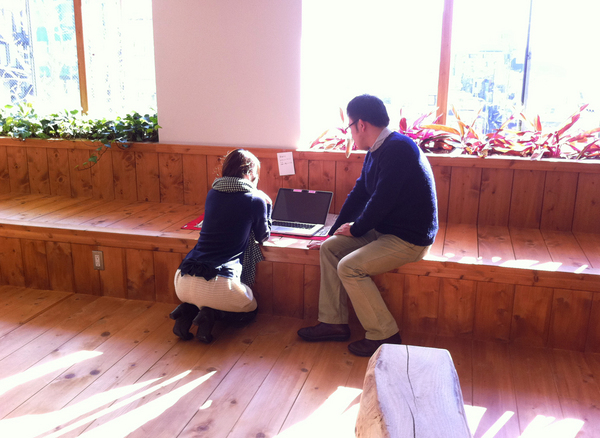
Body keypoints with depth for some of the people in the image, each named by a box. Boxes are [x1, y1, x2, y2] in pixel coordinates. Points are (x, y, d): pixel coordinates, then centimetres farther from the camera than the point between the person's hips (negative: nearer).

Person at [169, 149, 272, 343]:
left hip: (184, 282, 5)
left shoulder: (212, 194, 13)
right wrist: (267, 205, 24)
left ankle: (188, 309, 5)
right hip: (219, 282, -5)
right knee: (249, 309, 27)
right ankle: (212, 314, -3)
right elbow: (263, 236, 14)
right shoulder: (255, 200, -2)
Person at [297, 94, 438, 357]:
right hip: (384, 230, 10)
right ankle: (334, 323, 8)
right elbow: (359, 193, 14)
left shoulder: (398, 149, -22)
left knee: (349, 267, -20)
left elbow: (381, 200, -25)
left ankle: (384, 335, -6)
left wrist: (356, 229, -8)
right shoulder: (376, 152, 9)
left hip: (409, 238, -10)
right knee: (330, 248, 3)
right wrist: (333, 233, 13)